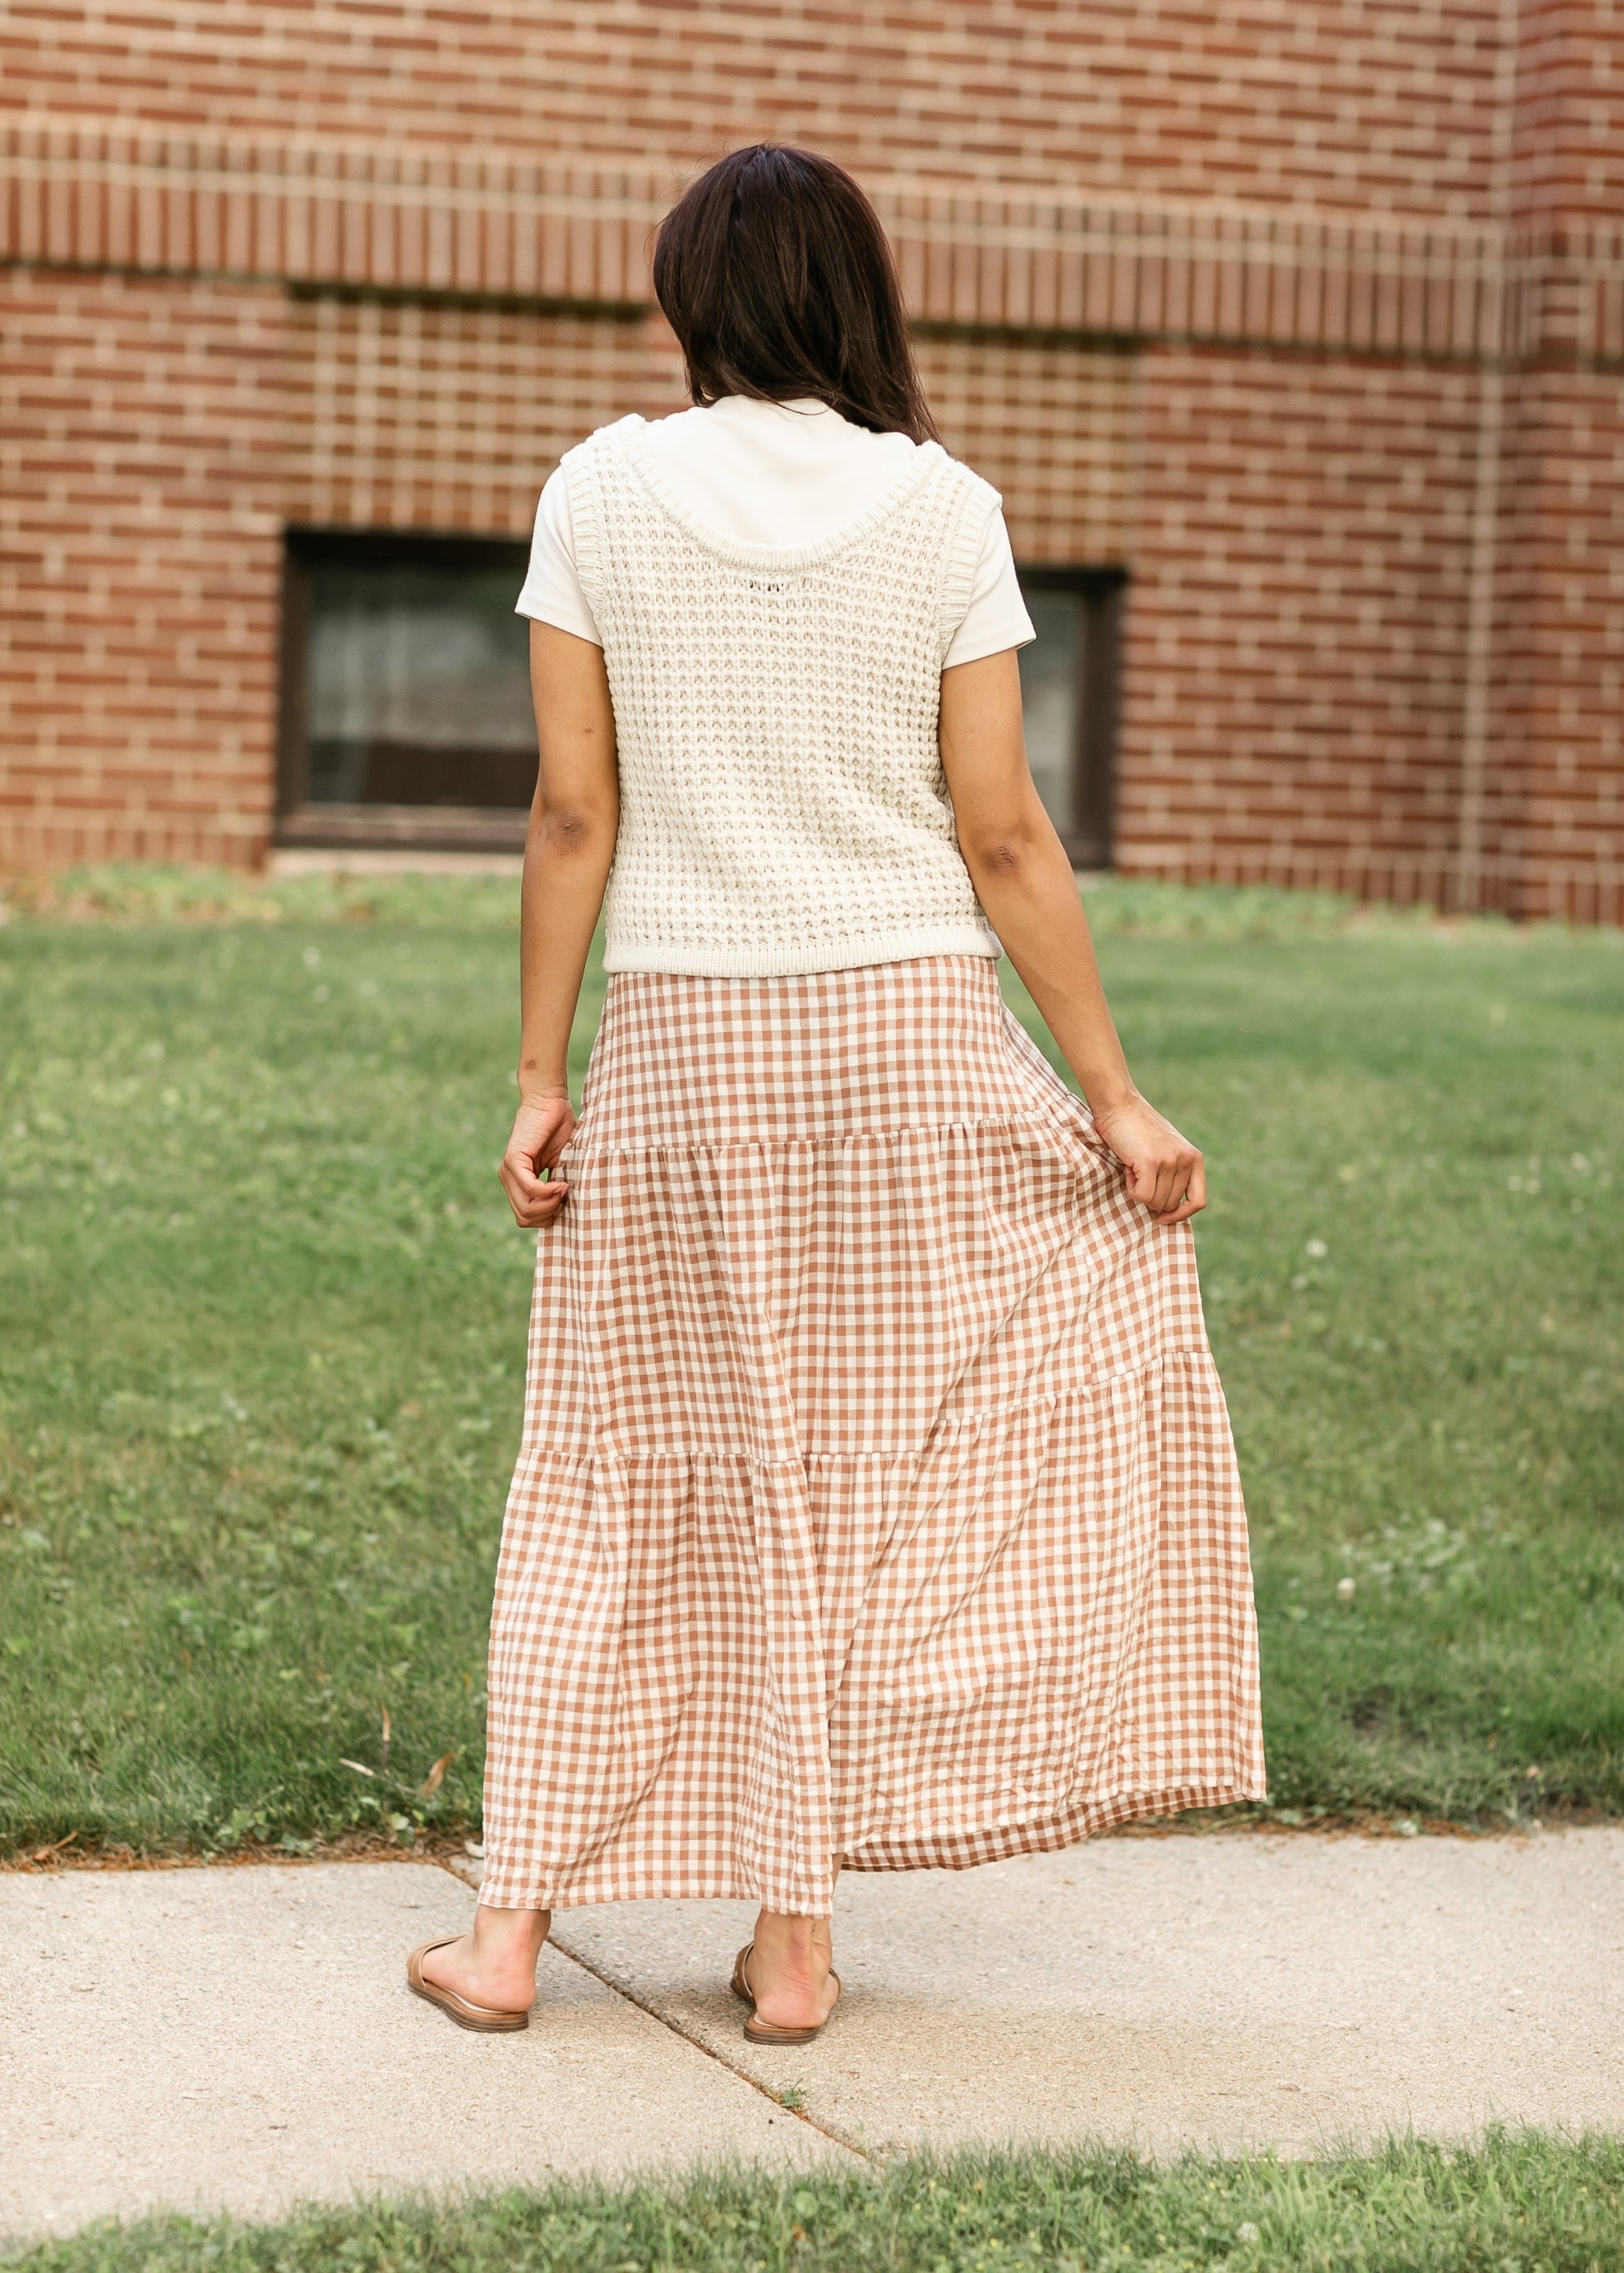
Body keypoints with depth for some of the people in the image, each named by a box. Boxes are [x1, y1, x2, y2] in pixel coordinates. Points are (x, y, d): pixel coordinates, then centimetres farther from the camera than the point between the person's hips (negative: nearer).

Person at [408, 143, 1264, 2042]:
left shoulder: (603, 491, -1)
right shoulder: (941, 509, -1)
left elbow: (574, 812, -2)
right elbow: (1001, 836, -3)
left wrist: (538, 1078, 3)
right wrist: (1113, 1097, 2)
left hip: (679, 1039, 1)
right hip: (910, 1029, 0)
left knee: (616, 1486, 11)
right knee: (859, 1475, 11)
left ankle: (511, 1931, 13)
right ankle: (793, 1938, 12)